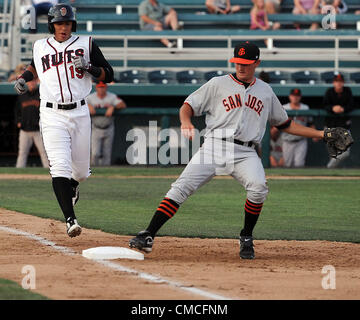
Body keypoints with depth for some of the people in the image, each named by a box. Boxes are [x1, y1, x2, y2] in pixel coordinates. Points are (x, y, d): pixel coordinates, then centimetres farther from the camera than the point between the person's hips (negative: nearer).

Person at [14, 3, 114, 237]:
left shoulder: (85, 44, 4)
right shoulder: (41, 47, 9)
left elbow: (108, 75, 3)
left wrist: (89, 67, -15)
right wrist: (23, 78, 13)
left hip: (80, 113, 1)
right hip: (53, 116, -1)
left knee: (81, 171, 10)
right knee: (60, 166, -17)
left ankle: (73, 185, 47)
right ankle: (70, 219, -22)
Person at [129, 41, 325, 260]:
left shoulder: (265, 91, 20)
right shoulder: (218, 84, 10)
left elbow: (285, 124, 28)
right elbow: (188, 106, 7)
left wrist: (320, 134, 24)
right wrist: (186, 122, -16)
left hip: (245, 154, 1)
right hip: (215, 147, -1)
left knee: (259, 187, -27)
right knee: (182, 188, -17)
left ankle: (246, 238, -6)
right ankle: (148, 235, -17)